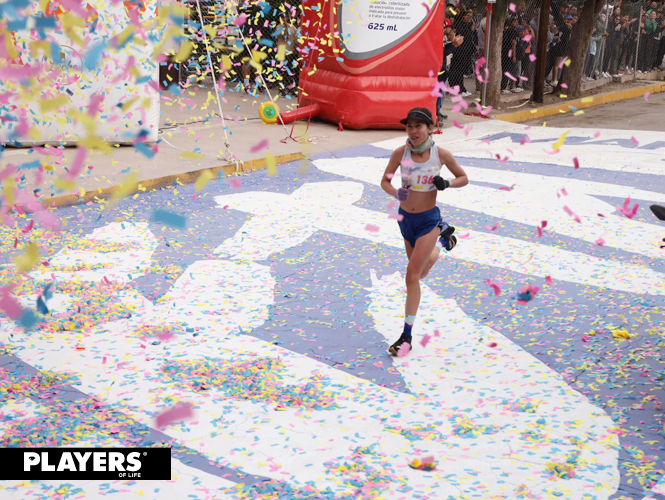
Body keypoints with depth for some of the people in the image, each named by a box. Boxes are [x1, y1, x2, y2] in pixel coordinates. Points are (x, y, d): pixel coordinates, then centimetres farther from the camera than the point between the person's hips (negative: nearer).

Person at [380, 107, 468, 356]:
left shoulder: (441, 154, -13)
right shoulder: (400, 153, -11)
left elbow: (463, 178, 2)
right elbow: (385, 181, 0)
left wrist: (446, 184, -19)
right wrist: (396, 193, -22)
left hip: (428, 219, -4)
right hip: (405, 217, 4)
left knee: (412, 275, -11)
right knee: (421, 273, 23)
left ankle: (407, 335, -2)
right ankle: (443, 238, 55)